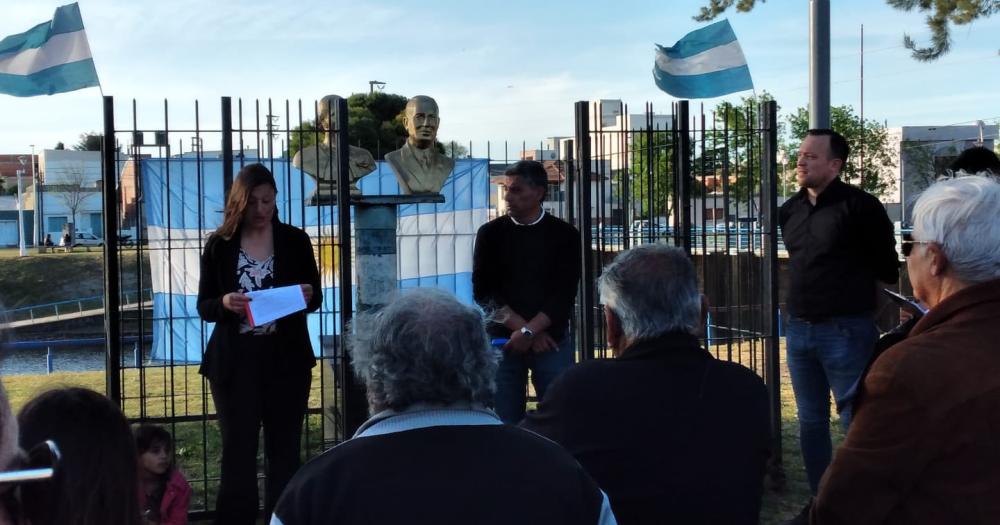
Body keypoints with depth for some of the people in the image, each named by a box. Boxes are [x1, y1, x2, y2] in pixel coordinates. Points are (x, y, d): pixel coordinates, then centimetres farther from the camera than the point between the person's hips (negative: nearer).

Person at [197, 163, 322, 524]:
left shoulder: (295, 241, 2)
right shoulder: (219, 245, 1)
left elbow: (315, 298, 7)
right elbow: (203, 306, 2)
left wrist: (307, 296, -16)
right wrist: (224, 303, -20)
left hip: (286, 359, 1)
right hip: (235, 361, -1)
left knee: (284, 452, 8)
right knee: (237, 453, 2)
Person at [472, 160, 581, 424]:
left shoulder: (565, 235, 3)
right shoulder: (491, 233, 5)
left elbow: (564, 294, -5)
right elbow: (484, 293, -1)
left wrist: (528, 331, -15)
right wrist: (523, 328, -11)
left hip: (553, 341, 0)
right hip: (502, 340, 1)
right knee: (505, 421, 0)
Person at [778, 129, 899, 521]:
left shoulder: (859, 206, -12)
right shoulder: (789, 211, 7)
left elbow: (887, 268, -4)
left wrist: (852, 284, 6)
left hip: (847, 331, -6)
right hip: (799, 330, 6)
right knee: (811, 422, 13)